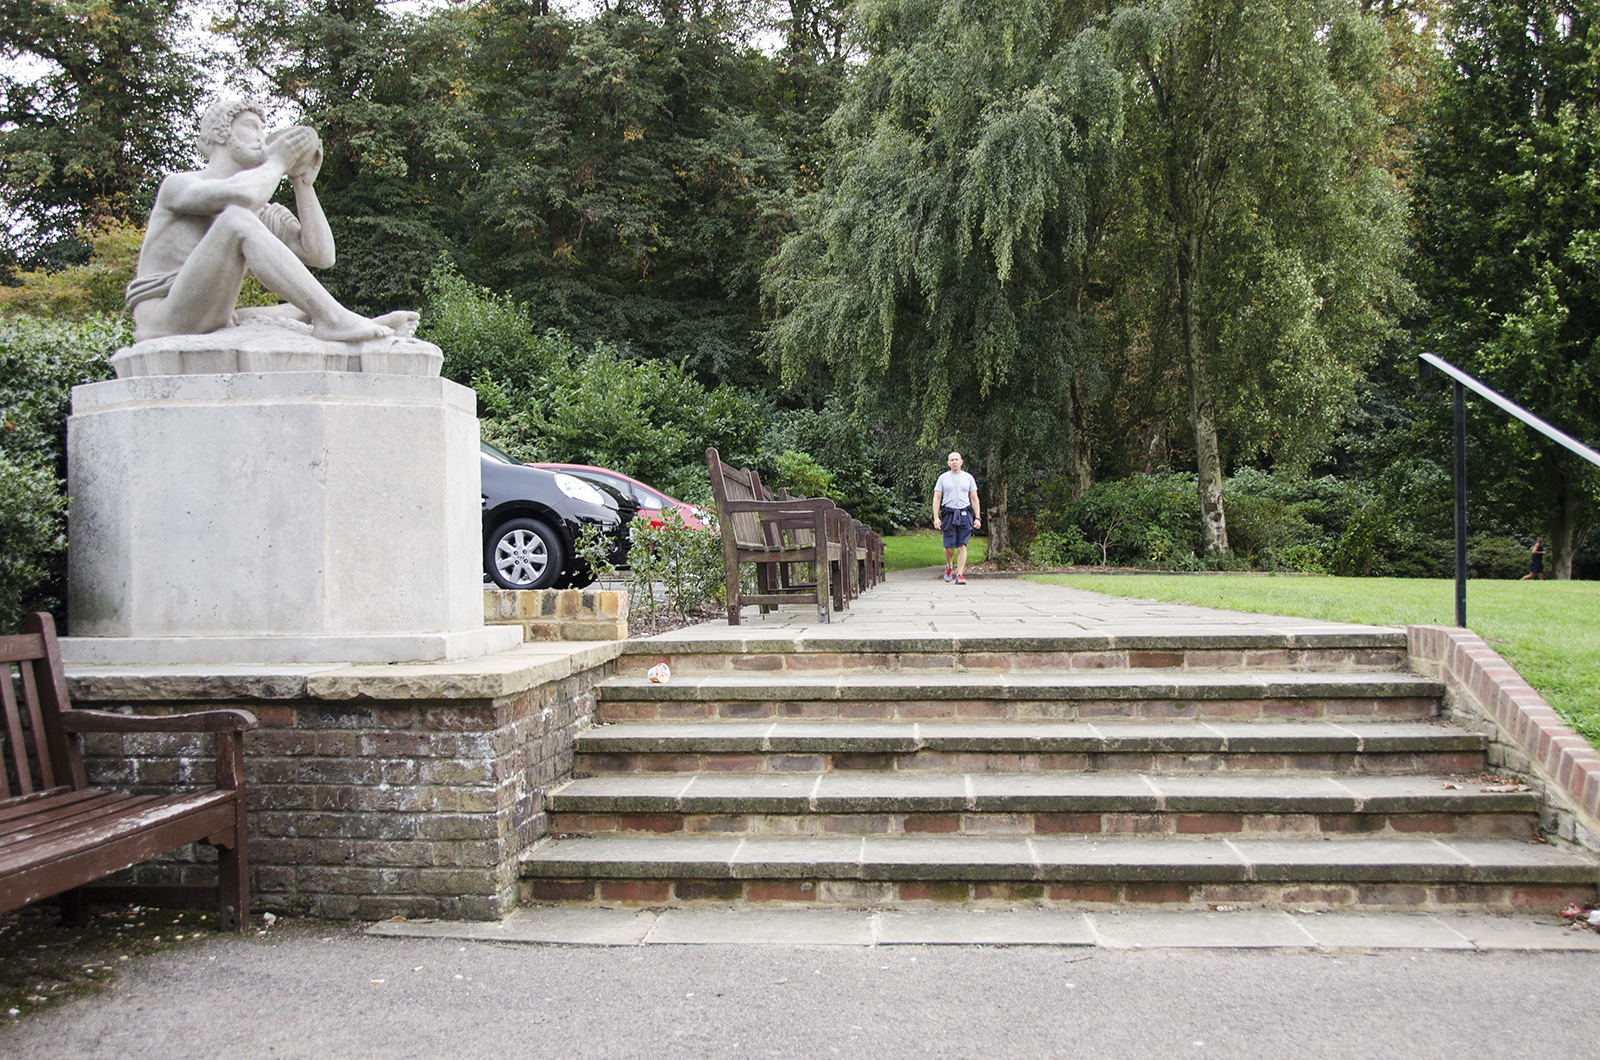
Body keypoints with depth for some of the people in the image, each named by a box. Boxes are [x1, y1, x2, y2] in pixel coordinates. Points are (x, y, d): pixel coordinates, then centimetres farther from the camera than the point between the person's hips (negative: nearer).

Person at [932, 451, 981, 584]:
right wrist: (936, 517, -4)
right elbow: (937, 498, 7)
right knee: (949, 546, -3)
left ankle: (960, 574, -7)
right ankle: (949, 566, 27)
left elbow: (974, 499, 12)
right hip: (949, 515, 0)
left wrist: (977, 518, 3)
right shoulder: (943, 478, 9)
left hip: (965, 514, 0)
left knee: (962, 546, -7)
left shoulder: (968, 478, 11)